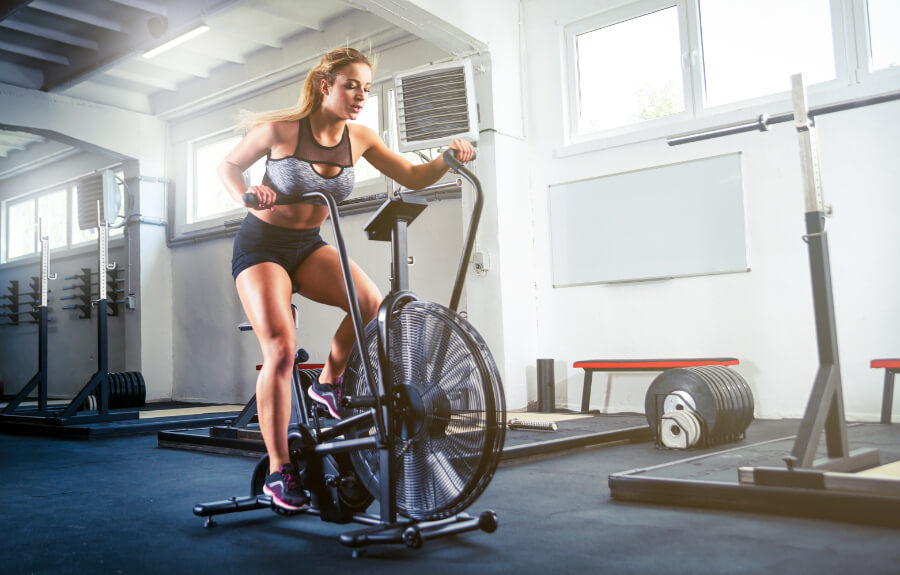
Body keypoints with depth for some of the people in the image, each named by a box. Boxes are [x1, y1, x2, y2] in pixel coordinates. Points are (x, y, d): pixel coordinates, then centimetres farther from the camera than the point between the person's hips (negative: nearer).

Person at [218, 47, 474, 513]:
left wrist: (448, 159, -21)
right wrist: (246, 195, -25)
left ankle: (328, 383, 2)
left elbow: (412, 178, -2)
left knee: (371, 303, -25)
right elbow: (228, 166, -3)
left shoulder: (359, 138, -4)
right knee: (281, 351, -20)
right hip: (261, 245, -4)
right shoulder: (282, 129, -16)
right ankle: (278, 472, -8)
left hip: (309, 246, 4)